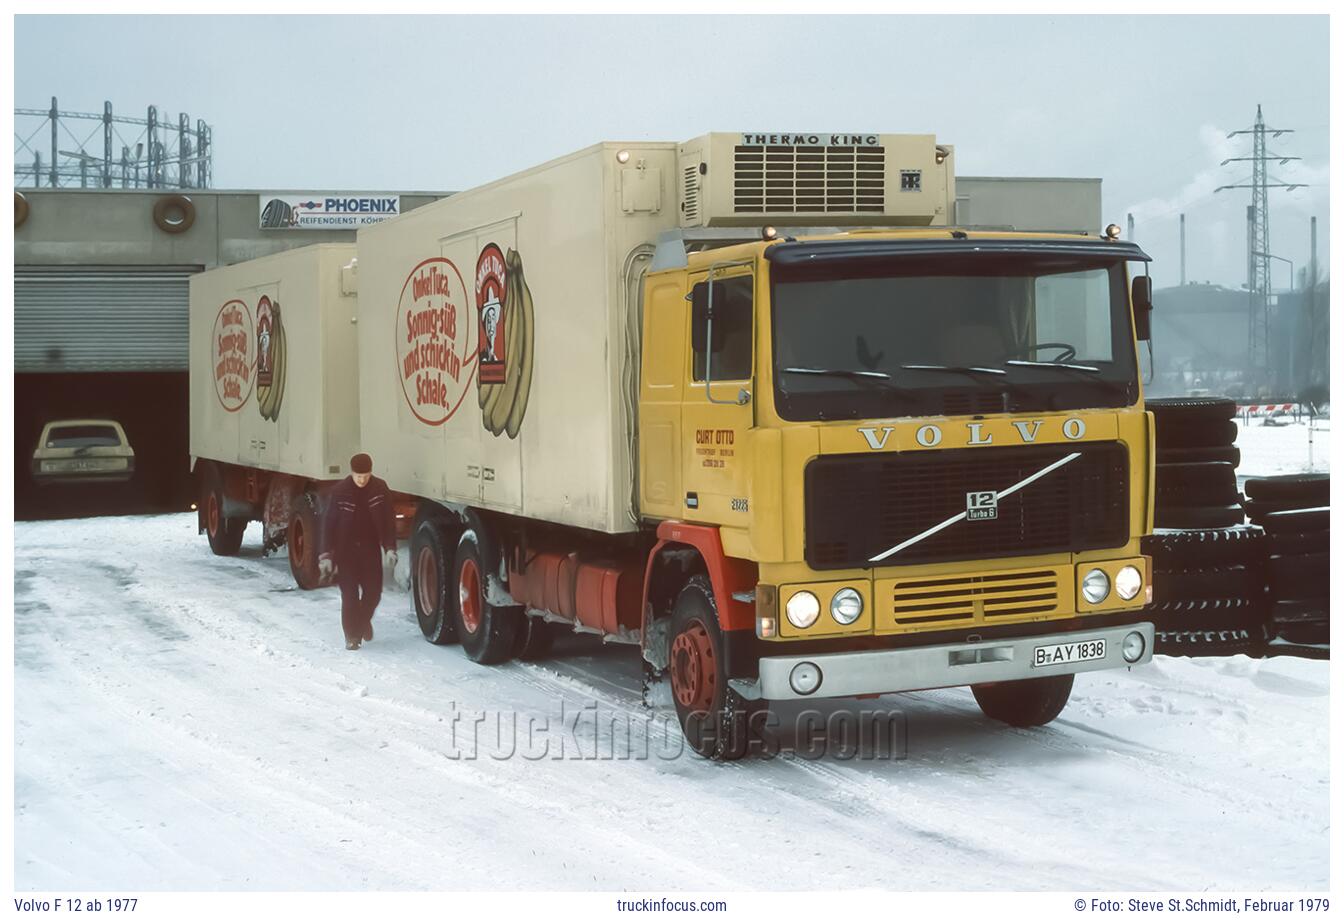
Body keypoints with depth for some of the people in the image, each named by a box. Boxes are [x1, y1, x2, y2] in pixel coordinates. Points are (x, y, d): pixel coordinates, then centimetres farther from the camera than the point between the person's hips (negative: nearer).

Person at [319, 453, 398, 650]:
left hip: (371, 548, 2)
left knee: (373, 590, 2)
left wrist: (390, 548, -10)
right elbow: (330, 523, -7)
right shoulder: (341, 491, -11)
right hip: (346, 549, -2)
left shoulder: (380, 488, -7)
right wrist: (326, 555, -10)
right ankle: (352, 635, 9)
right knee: (349, 594, -3)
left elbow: (389, 520, -1)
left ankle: (364, 620, 31)